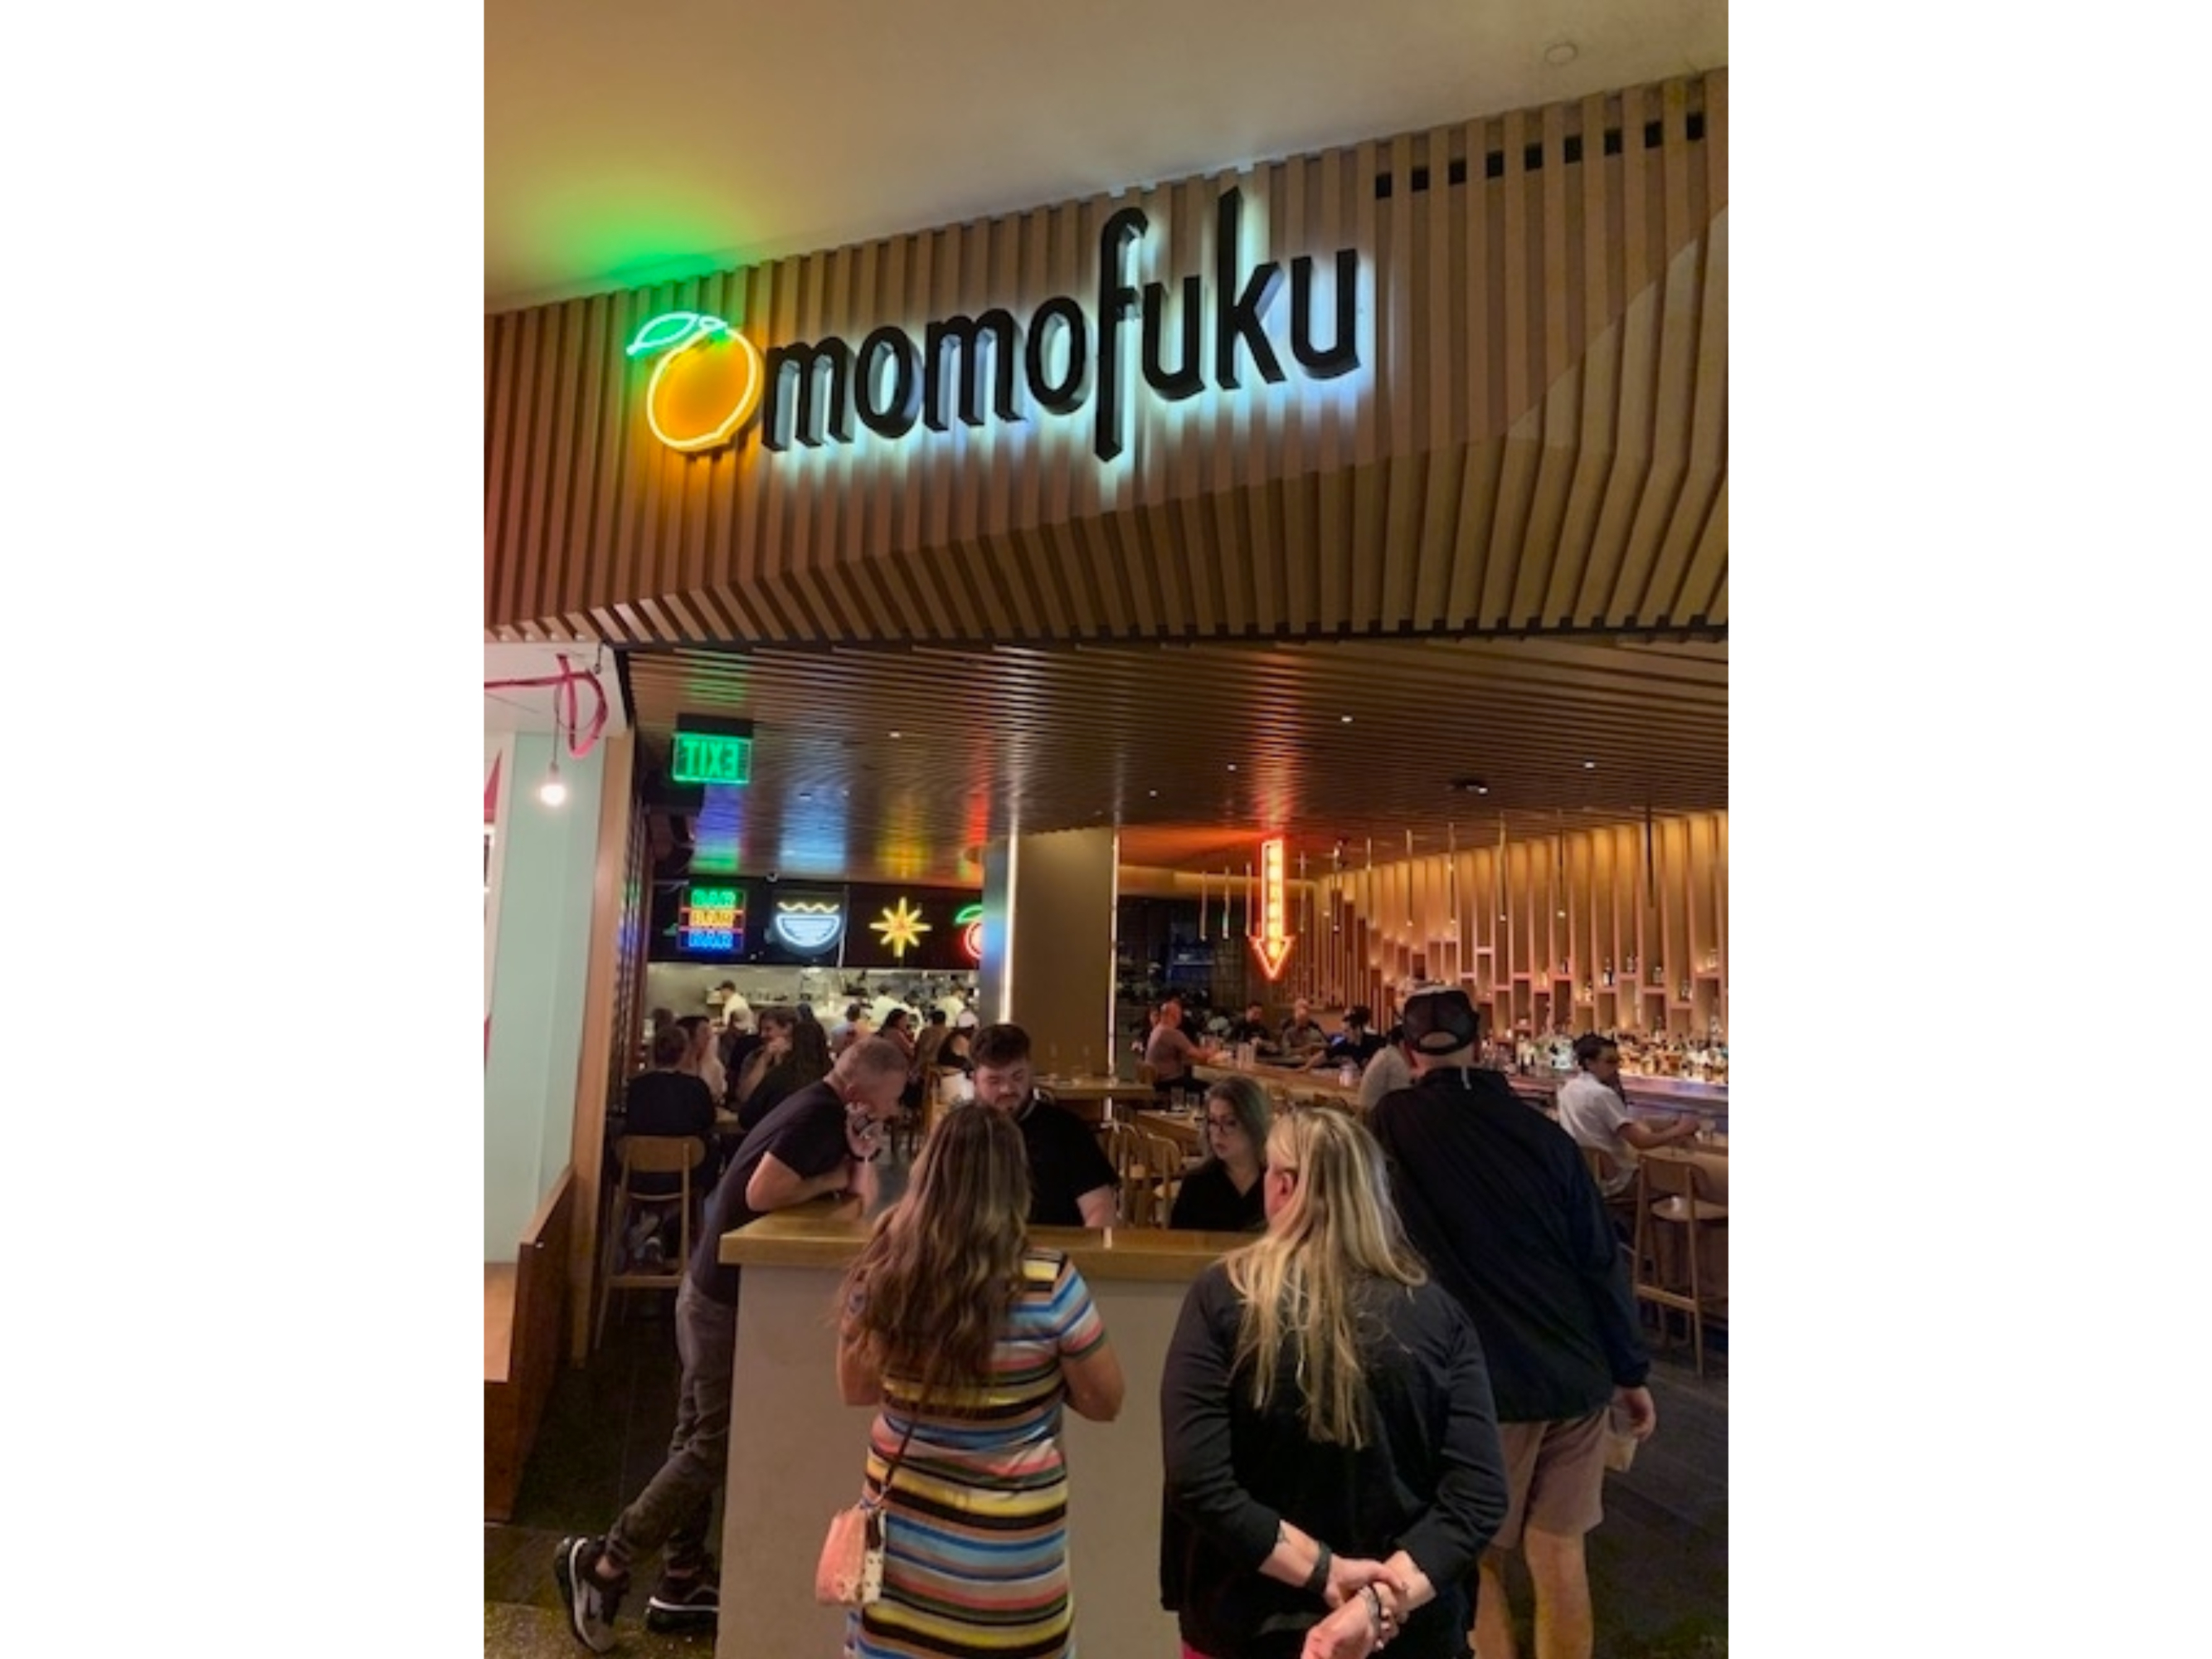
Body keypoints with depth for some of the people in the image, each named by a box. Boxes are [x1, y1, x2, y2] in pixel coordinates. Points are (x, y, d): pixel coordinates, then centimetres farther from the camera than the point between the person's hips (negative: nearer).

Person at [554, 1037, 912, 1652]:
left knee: (699, 1438, 15)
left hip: (718, 1289, 10)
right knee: (714, 1446, -1)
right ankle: (603, 1564, 8)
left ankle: (682, 1581, 26)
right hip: (726, 1297, -10)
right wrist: (832, 1179, -17)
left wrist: (860, 1156, -6)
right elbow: (761, 1193, -29)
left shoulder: (824, 1115, 9)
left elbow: (862, 1196, 11)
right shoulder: (819, 1116, -21)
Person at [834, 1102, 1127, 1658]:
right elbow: (1104, 1402, -8)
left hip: (902, 1527, 2)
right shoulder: (1048, 1283, -22)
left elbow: (855, 1387, 4)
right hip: (1005, 1547, -2)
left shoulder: (883, 1271, -12)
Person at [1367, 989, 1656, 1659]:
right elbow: (1601, 1258, 2)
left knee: (1476, 1562, 12)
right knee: (1560, 1554, 15)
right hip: (1575, 1375, 4)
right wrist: (1630, 1371, 11)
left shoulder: (1392, 1124, -8)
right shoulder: (1540, 1129, 0)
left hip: (1482, 1383, -3)